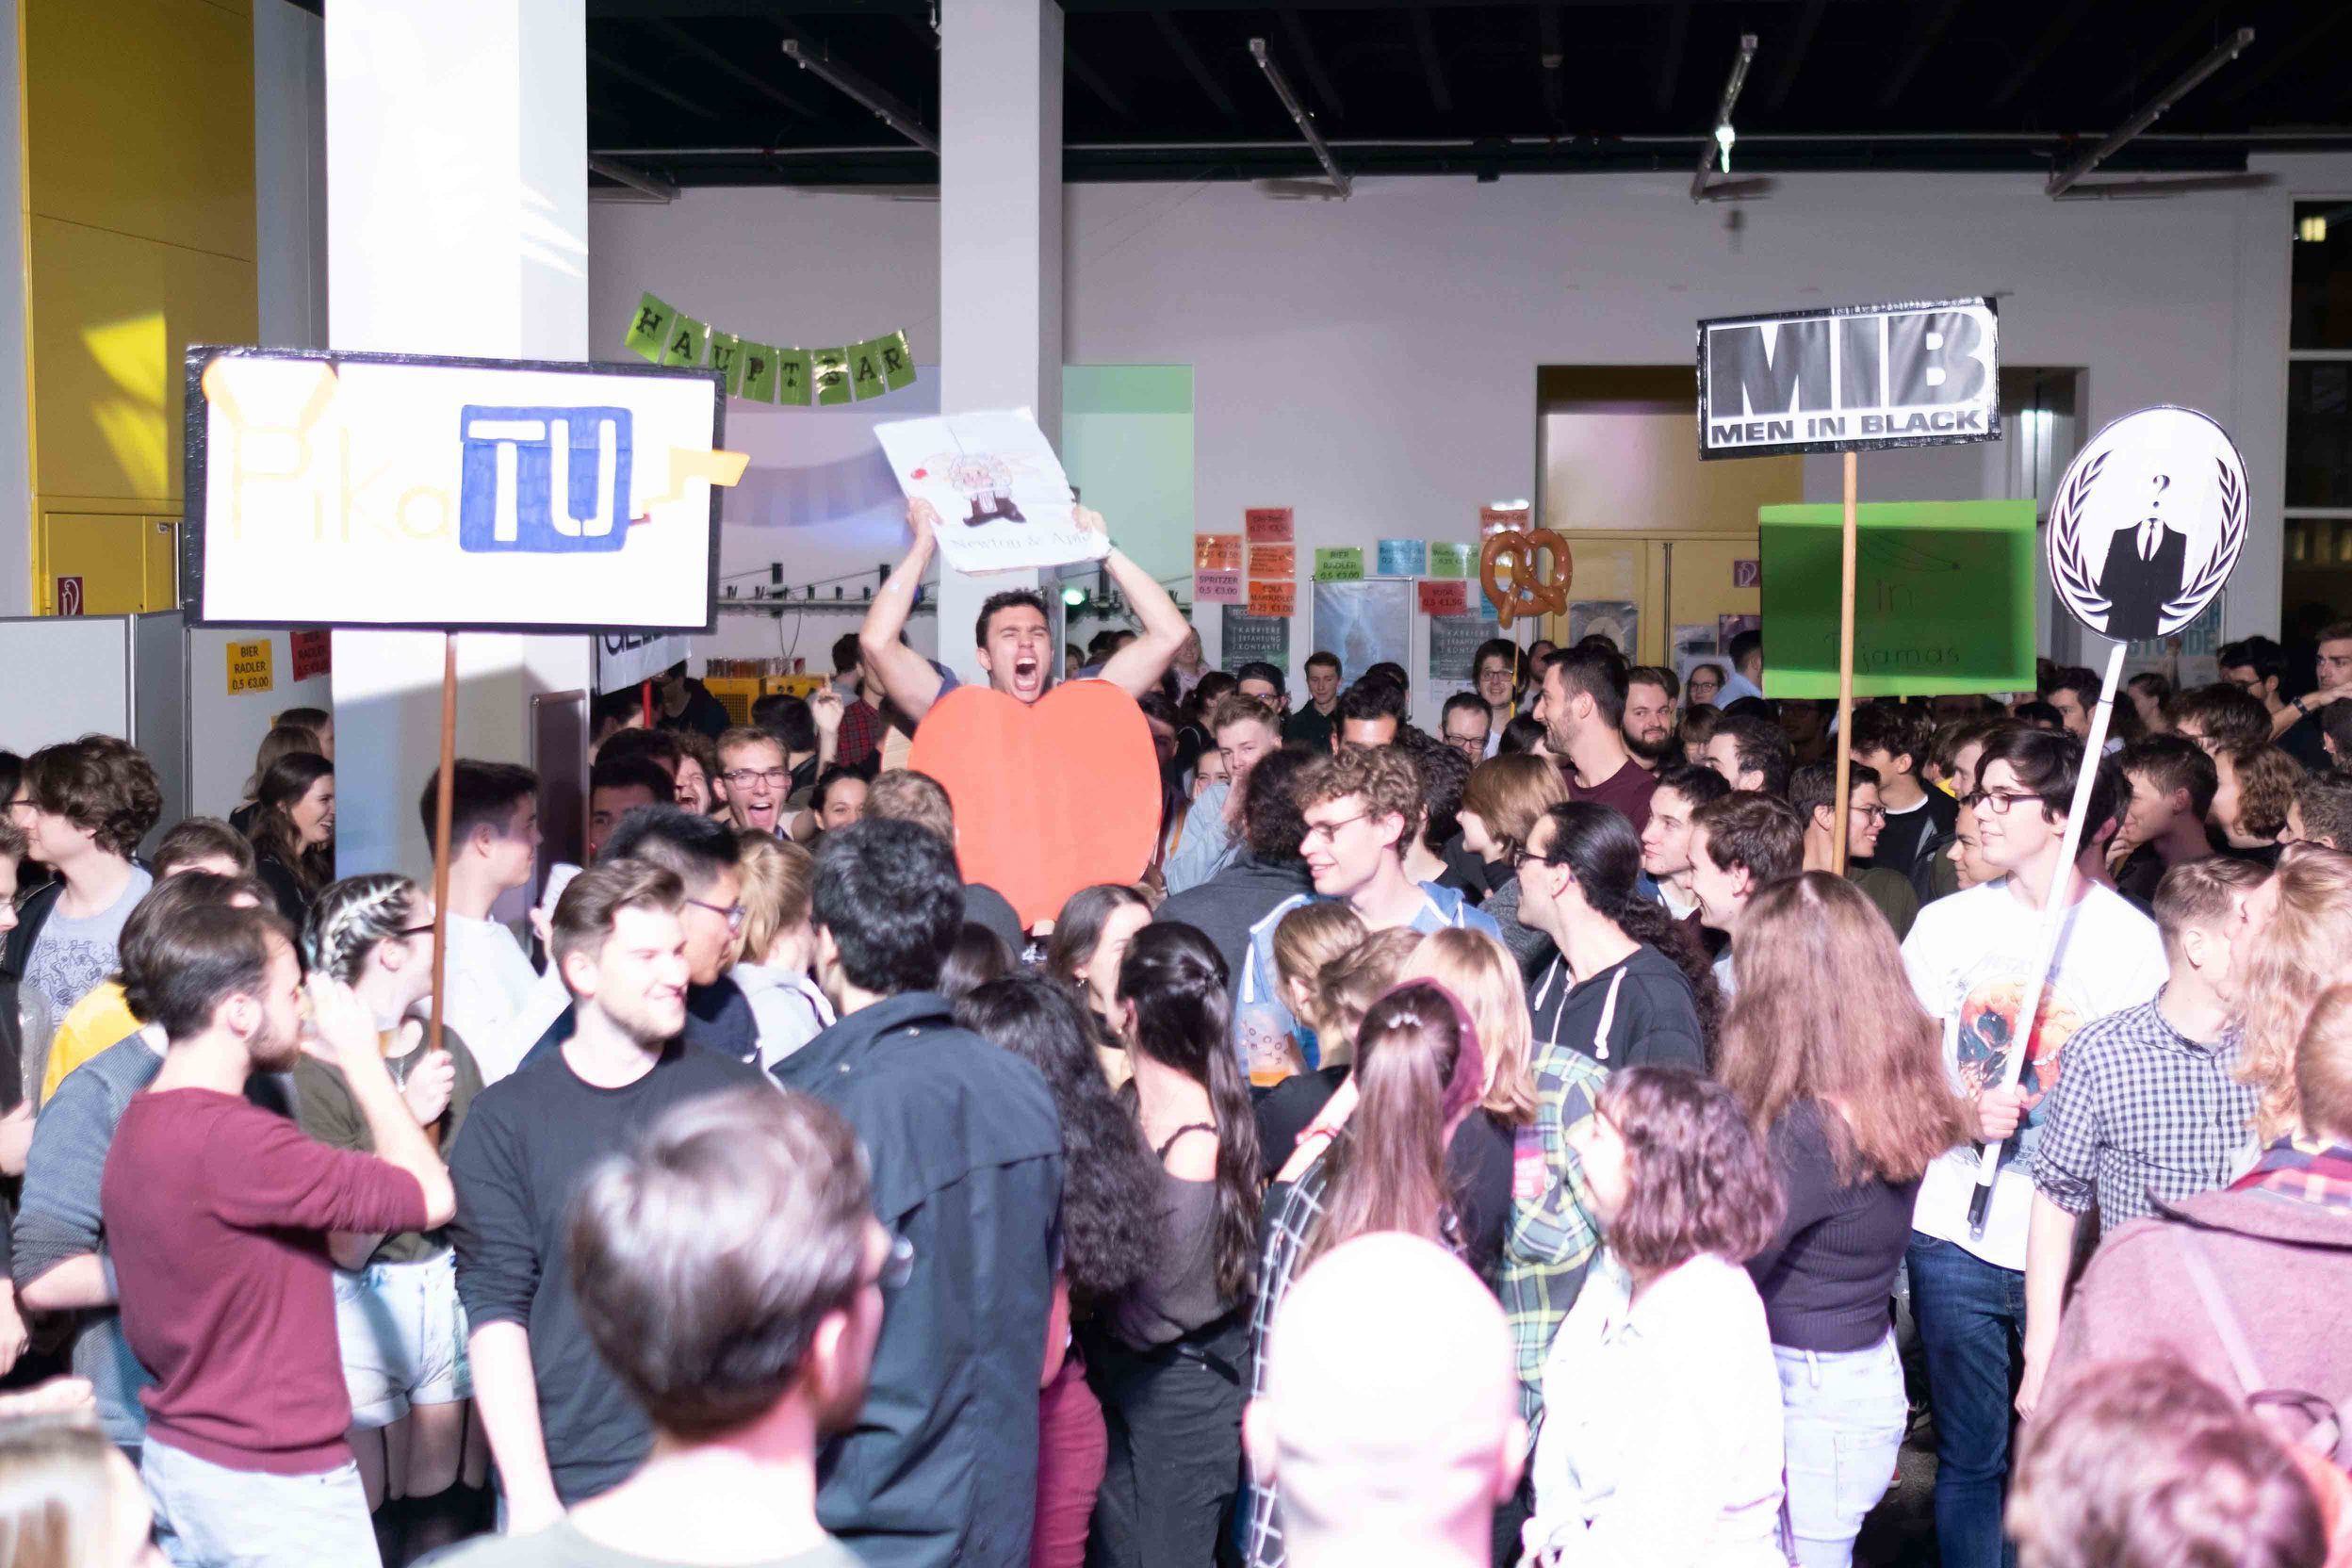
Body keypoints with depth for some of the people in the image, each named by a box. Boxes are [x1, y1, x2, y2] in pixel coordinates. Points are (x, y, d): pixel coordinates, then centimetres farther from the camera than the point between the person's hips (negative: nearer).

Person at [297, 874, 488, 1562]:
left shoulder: (444, 1047, 3)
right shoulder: (311, 1071, -14)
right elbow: (345, 1245, -18)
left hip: (445, 1290, 5)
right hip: (359, 1305, -5)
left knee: (439, 1506, 11)